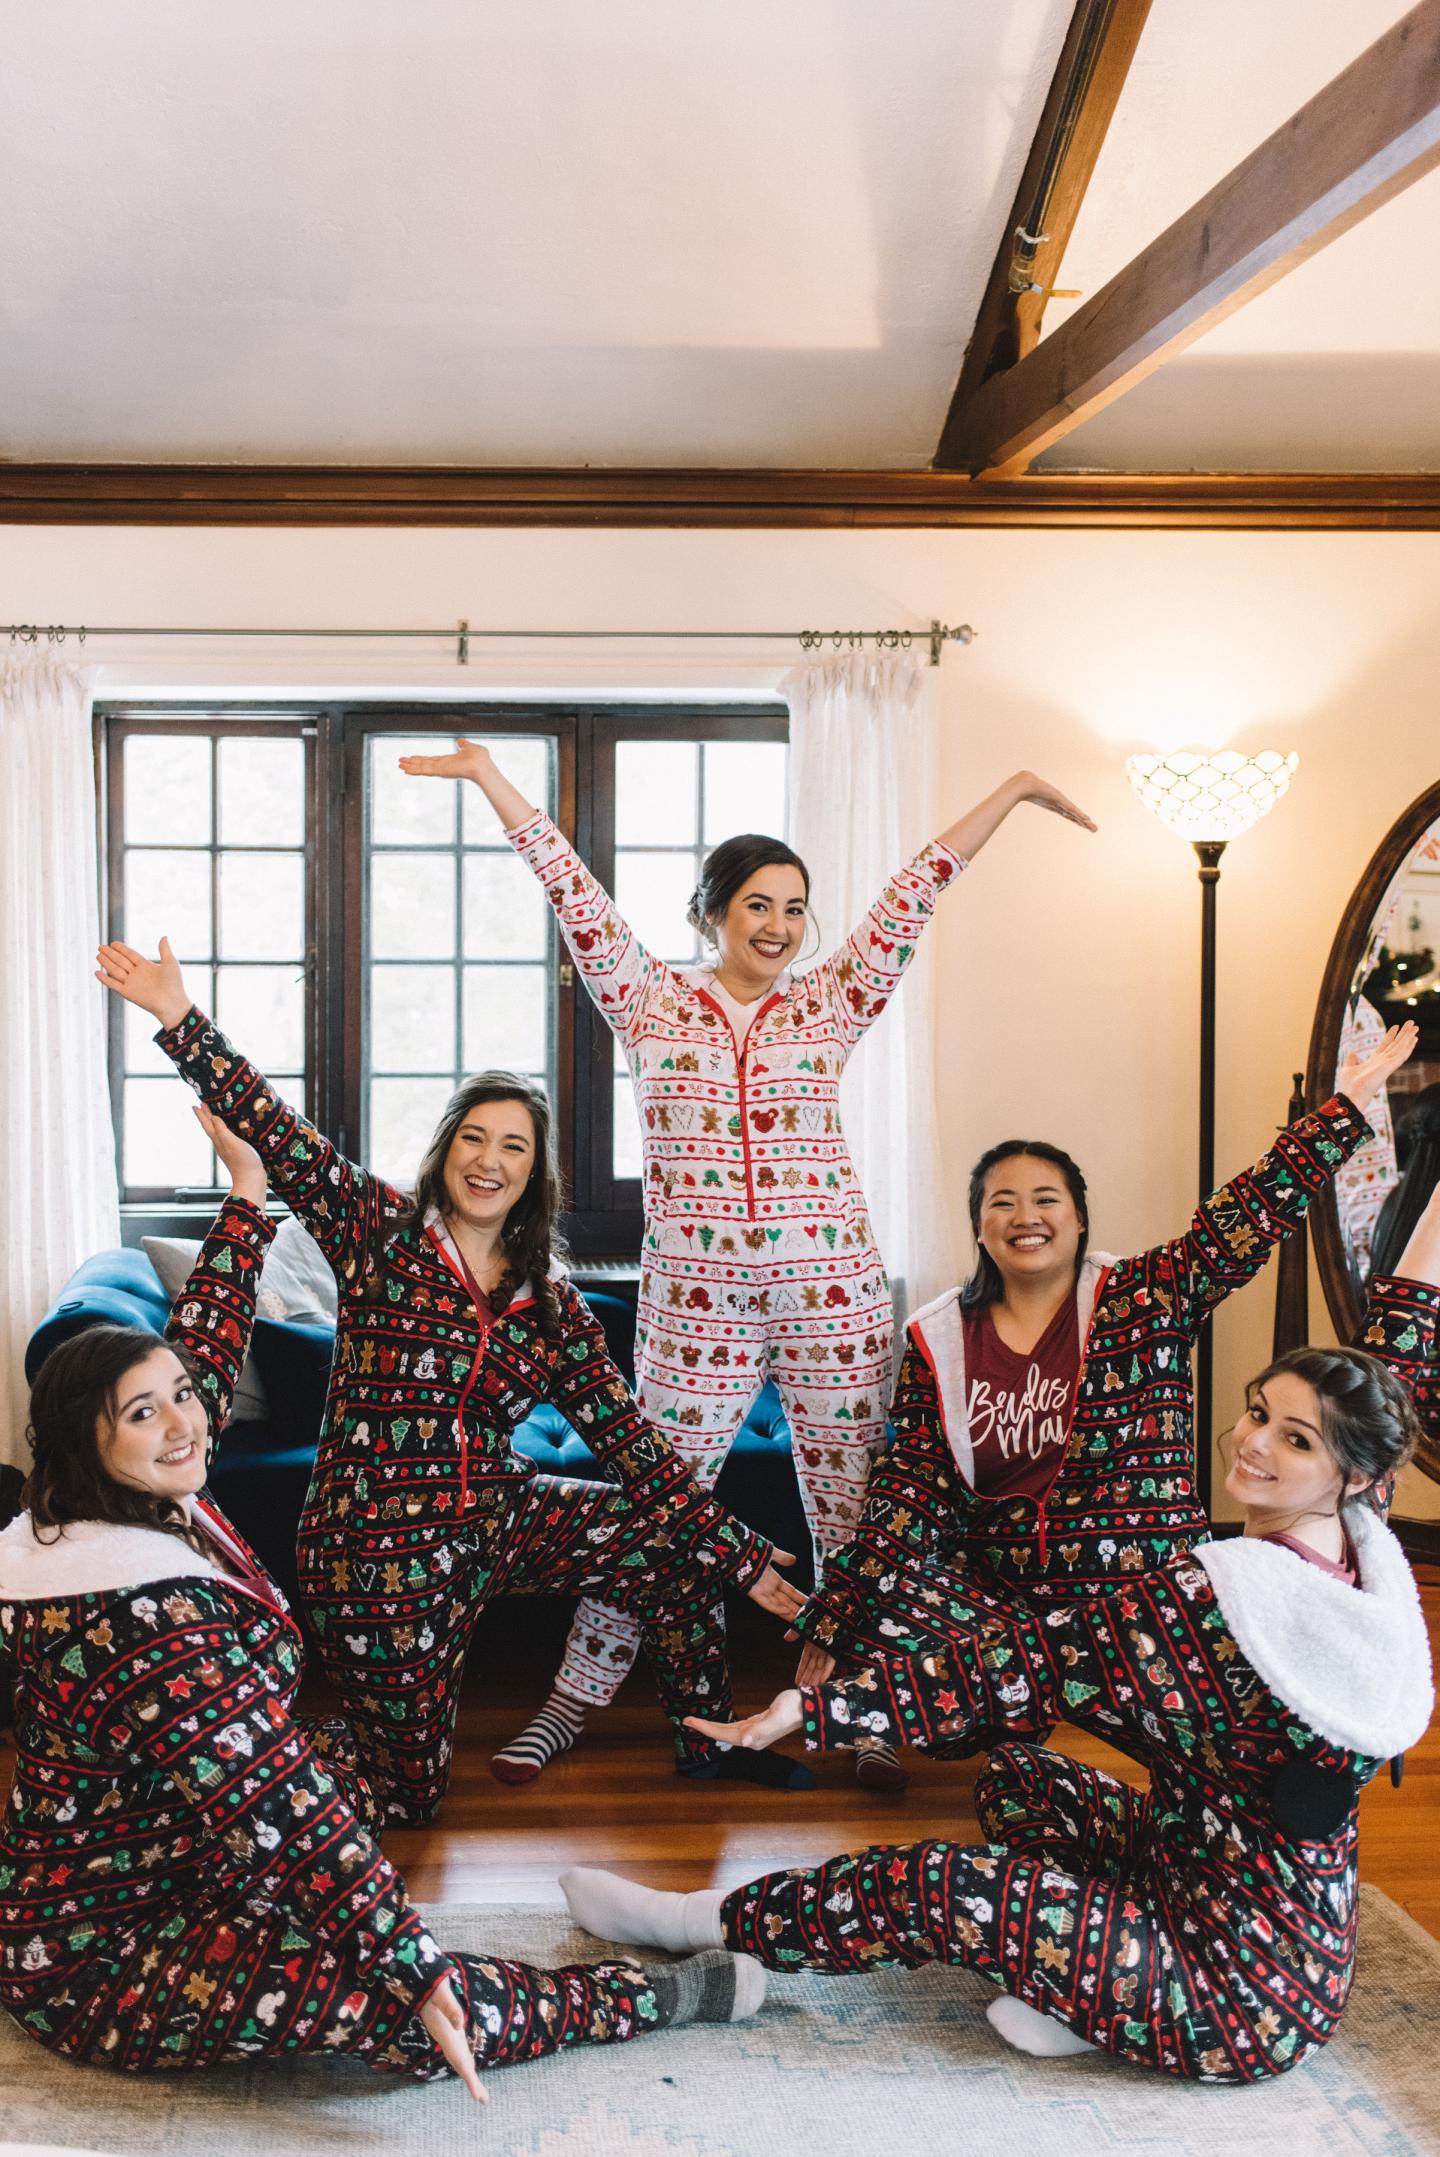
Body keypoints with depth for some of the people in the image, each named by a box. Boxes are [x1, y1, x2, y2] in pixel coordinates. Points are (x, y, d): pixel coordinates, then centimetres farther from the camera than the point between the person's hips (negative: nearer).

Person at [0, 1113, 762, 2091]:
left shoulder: (107, 1513, -3)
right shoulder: (144, 1617, -31)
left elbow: (205, 1352, 13)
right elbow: (273, 1806, -33)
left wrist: (248, 1195, 20)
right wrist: (417, 1973, -30)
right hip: (102, 1964, -11)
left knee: (356, 1759, 26)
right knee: (422, 2012, -22)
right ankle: (660, 1994, -3)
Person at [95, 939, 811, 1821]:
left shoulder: (553, 1300, 3)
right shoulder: (382, 1230, -7)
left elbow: (631, 1441, 3)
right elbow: (275, 1134, -18)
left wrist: (744, 1556, 1)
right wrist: (182, 1018, -30)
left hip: (496, 1521, 5)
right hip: (381, 1549, -4)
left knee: (676, 1542, 5)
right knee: (407, 1796, 1)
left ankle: (708, 1742, 27)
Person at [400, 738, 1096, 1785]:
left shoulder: (832, 1004, 8)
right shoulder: (651, 1002, 5)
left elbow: (915, 892, 7)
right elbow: (574, 890, 3)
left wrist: (1016, 789, 9)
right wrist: (488, 773, 2)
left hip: (833, 1292, 1)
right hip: (695, 1297, -1)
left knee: (851, 1508, 7)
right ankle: (574, 1699, 20)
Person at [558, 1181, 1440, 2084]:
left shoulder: (1208, 1598, -28)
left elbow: (1004, 1670, -23)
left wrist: (809, 1707, -16)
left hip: (1240, 2009, -8)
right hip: (1307, 1964, 8)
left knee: (926, 1887, -4)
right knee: (1016, 1777, 15)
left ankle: (698, 1922, 16)